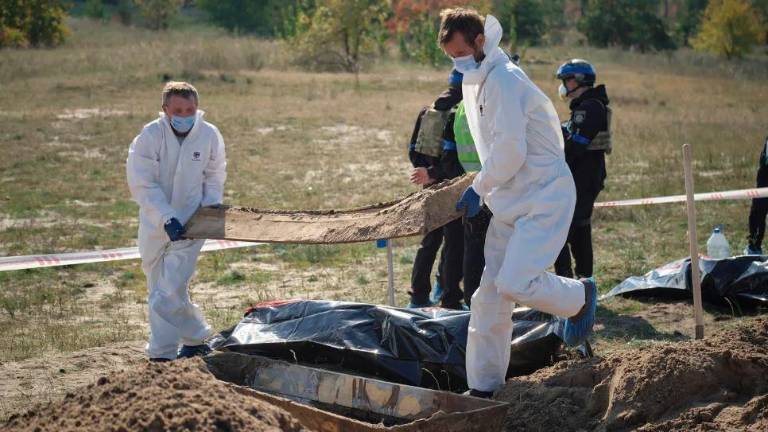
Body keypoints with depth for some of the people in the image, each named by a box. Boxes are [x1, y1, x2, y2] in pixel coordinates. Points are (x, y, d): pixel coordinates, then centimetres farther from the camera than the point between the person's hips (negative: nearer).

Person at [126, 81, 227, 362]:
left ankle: (162, 354, -2)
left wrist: (212, 204, -3)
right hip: (155, 222, 1)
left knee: (170, 291, -12)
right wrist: (167, 218, -24)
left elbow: (214, 176, 12)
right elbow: (143, 185, -15)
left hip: (189, 223, -1)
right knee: (158, 291, 13)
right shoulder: (149, 137, -14)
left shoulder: (209, 135, -7)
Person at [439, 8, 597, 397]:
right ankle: (483, 387, 12)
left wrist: (479, 188, -11)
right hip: (510, 201, 9)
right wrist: (484, 190, 11)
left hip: (545, 197, -9)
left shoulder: (503, 80, -18)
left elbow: (510, 151, -23)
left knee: (515, 284, -21)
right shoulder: (477, 82, 13)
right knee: (488, 296, 5)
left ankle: (580, 297, 9)